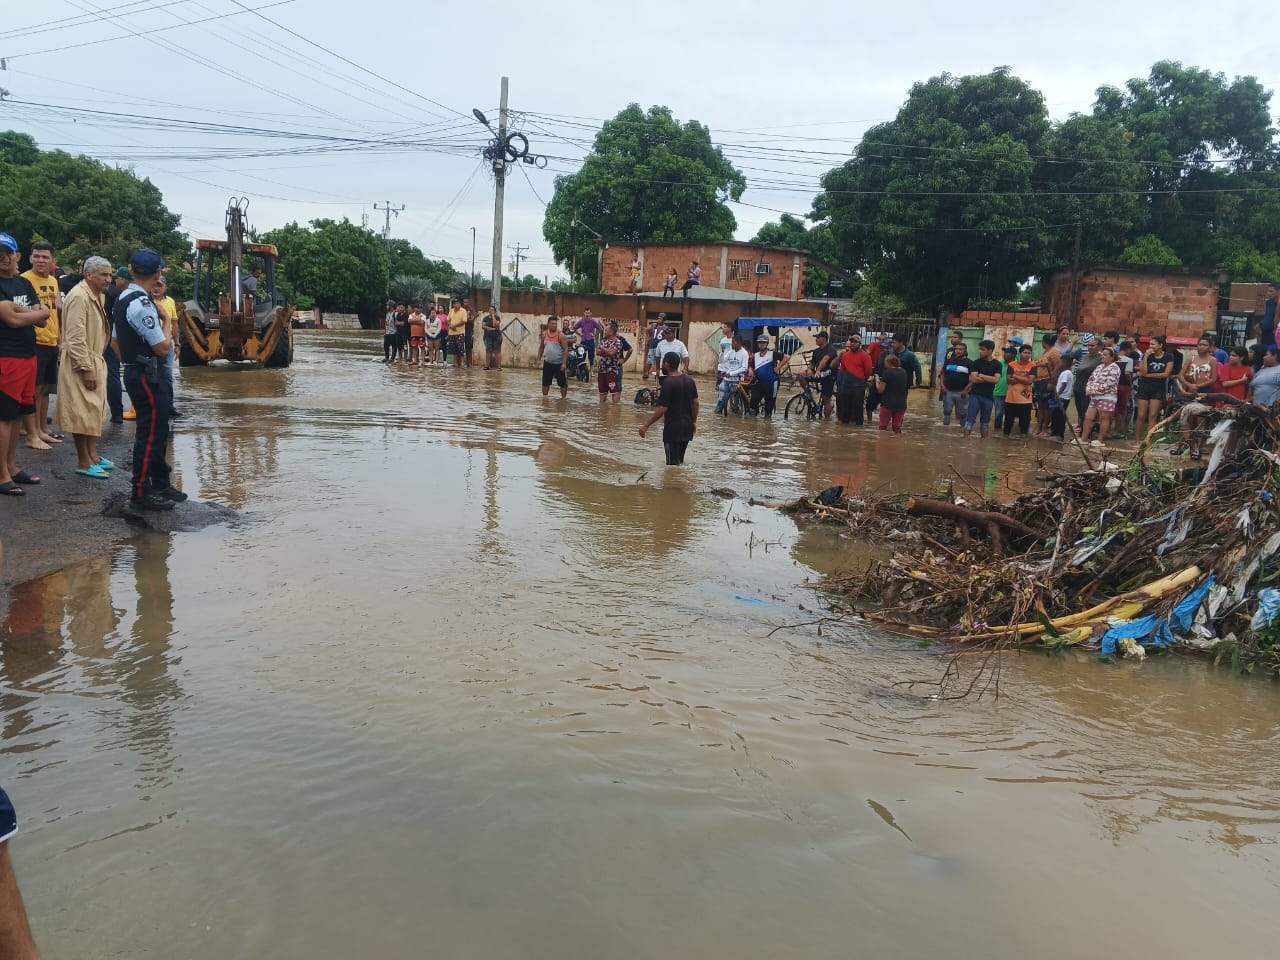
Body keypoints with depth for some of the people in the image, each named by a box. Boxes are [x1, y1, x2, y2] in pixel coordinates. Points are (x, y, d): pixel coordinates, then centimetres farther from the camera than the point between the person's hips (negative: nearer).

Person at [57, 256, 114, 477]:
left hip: (94, 360, 10)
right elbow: (75, 338, -23)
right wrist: (86, 368, -23)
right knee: (82, 412, -5)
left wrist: (96, 364, 19)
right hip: (80, 364, -10)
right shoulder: (79, 296, -18)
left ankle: (92, 456, 24)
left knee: (94, 410, 15)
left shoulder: (98, 295, 12)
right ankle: (83, 463, 1)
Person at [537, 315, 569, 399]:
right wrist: (539, 359, 9)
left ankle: (563, 398, 13)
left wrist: (564, 363, -20)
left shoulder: (561, 335, -12)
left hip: (559, 363, -4)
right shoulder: (544, 334, 3)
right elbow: (541, 347, 16)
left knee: (563, 383, 2)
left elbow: (565, 349, -14)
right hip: (547, 363, 4)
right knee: (545, 382, 10)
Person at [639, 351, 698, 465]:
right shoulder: (689, 380, 4)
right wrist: (694, 422, 21)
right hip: (687, 427, 7)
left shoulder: (668, 383, -17)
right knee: (680, 461, 19)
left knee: (672, 463, 0)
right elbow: (695, 403, 9)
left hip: (673, 428, -7)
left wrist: (646, 426, -14)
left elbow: (662, 409, -20)